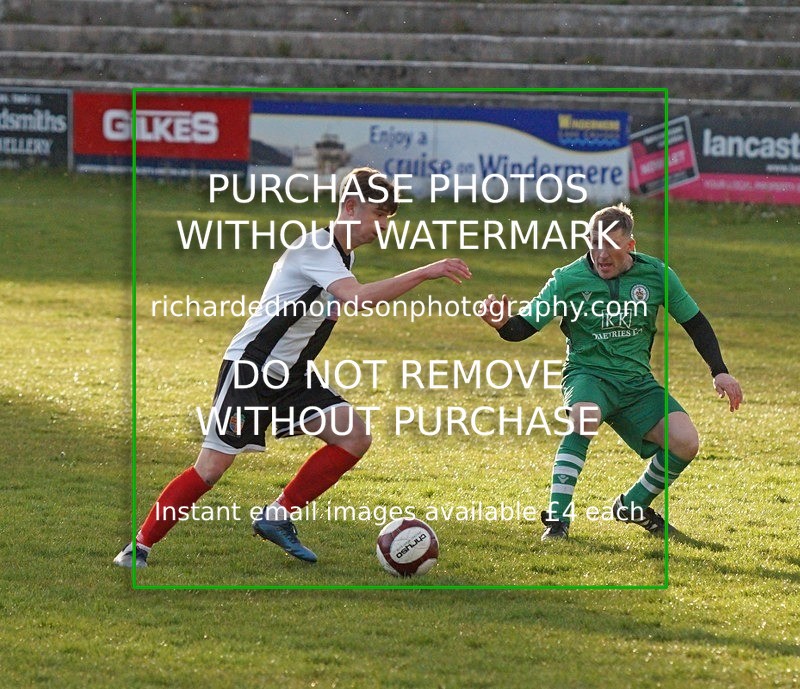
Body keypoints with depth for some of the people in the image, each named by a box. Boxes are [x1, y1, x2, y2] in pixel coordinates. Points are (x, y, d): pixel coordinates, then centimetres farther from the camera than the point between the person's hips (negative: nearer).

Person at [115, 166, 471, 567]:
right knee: (210, 470, -9)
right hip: (250, 368, -9)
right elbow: (359, 297, -37)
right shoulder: (315, 248, -20)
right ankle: (139, 546, 4)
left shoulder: (342, 254, 9)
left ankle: (277, 518, 1)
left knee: (355, 438, -10)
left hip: (292, 375, 9)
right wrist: (424, 273, -35)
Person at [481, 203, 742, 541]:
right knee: (585, 417, -39)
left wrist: (720, 372, -1)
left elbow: (696, 323, 8)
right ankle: (557, 517, -31)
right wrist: (502, 323, -34)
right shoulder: (568, 279, -9)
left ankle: (632, 506, 12)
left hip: (637, 381, 3)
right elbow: (525, 325, -11)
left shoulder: (657, 275, -2)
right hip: (587, 375, -3)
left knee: (686, 443, -16)